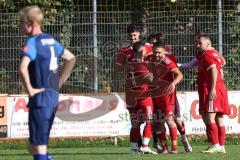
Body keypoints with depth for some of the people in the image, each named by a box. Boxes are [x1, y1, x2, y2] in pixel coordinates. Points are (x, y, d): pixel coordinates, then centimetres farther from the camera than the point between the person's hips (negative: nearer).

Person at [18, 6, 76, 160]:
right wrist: (59, 83, 21)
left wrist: (30, 89, -17)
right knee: (34, 146, 17)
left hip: (40, 96, -8)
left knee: (38, 146, -5)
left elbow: (23, 68, -29)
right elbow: (71, 58, 26)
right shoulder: (51, 40, 13)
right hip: (54, 95, 8)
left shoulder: (32, 42, -13)